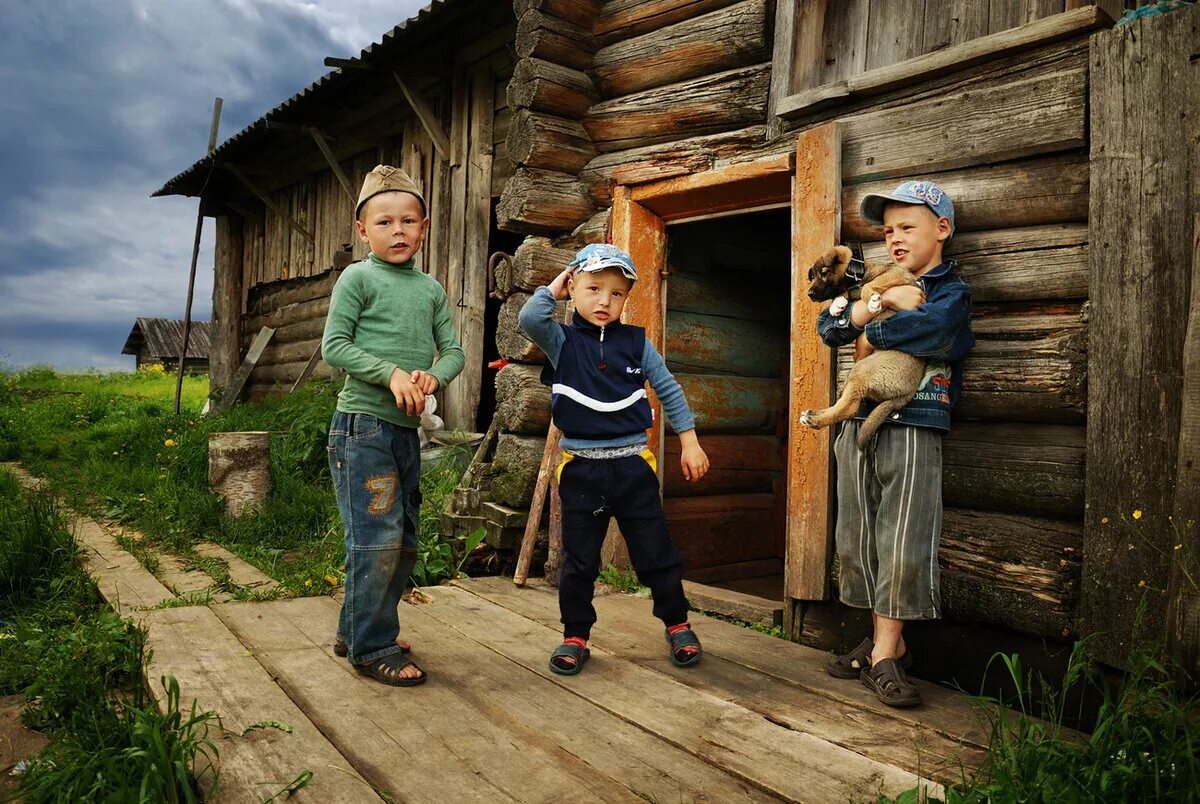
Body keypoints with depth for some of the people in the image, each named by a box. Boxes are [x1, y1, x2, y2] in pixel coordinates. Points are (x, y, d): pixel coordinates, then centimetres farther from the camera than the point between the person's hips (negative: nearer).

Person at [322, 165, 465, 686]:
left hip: (406, 429, 7)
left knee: (404, 543, 13)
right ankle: (372, 649, 7)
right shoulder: (359, 278, -3)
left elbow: (453, 351, 10)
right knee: (378, 539, -8)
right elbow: (333, 346, -8)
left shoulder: (431, 289, 13)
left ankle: (355, 632, 29)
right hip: (363, 424, -7)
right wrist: (391, 373, -18)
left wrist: (433, 375, -12)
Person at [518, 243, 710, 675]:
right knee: (578, 561, 10)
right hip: (581, 468, 0)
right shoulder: (562, 342, 0)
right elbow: (529, 318, -21)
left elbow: (669, 391, 9)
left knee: (656, 554, 8)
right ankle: (575, 636, 26)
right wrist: (554, 288, -5)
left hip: (632, 464, 1)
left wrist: (690, 442, 6)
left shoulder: (636, 342, 3)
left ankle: (677, 625, 29)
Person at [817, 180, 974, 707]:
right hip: (859, 426, 6)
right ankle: (886, 641, 19)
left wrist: (871, 337, -7)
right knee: (858, 539, 7)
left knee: (903, 545, -6)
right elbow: (828, 327, 5)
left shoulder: (952, 291, 3)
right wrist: (878, 303, -9)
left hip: (913, 431, -5)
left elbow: (932, 326, -21)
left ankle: (884, 654, 3)